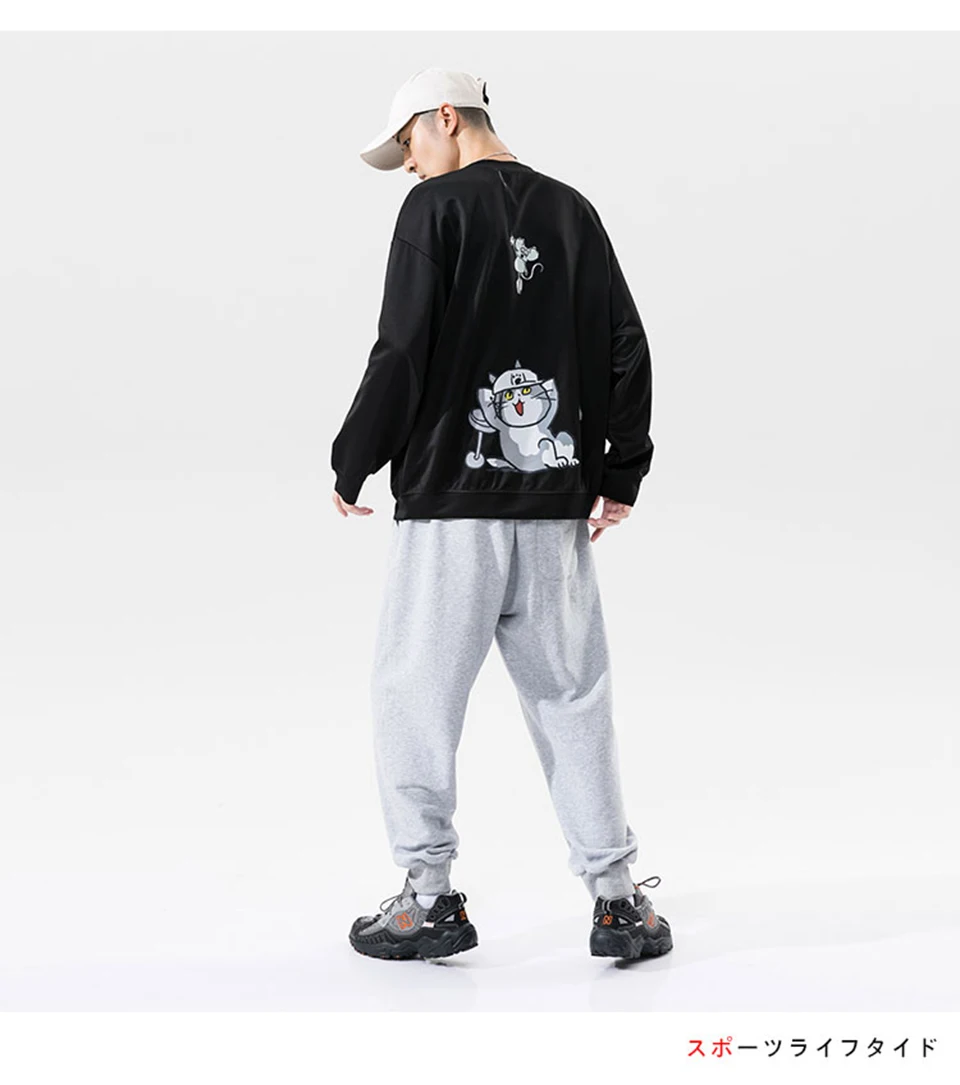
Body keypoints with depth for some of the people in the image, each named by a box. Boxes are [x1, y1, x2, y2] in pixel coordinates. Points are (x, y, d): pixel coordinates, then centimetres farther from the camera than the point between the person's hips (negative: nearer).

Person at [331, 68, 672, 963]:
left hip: (448, 499, -5)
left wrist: (352, 464, 1)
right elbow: (624, 347, 10)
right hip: (556, 505, 5)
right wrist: (621, 475, 17)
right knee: (571, 698, 10)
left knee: (413, 694, 5)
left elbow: (403, 352, -10)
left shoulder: (437, 207, -3)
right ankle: (616, 898, 11)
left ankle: (430, 897, 9)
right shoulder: (572, 211, 12)